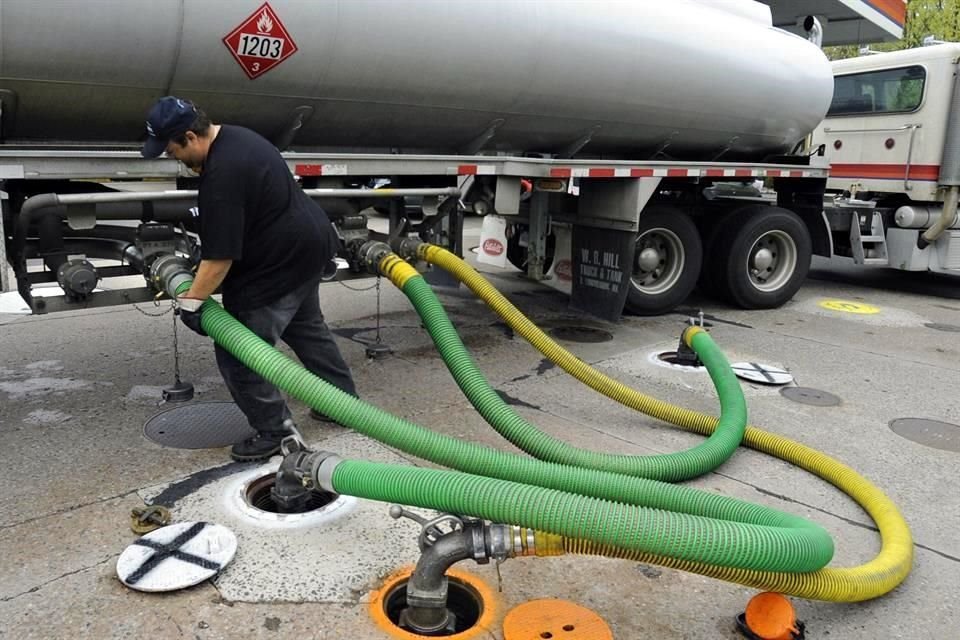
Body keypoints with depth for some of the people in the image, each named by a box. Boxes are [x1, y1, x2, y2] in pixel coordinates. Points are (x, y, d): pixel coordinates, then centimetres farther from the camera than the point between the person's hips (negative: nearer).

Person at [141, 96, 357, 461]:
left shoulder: (222, 174, -27)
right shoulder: (232, 138, 5)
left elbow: (221, 255, -26)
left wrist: (191, 301, -17)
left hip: (284, 260, -11)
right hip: (306, 243, 11)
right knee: (306, 328, 24)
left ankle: (274, 429, 7)